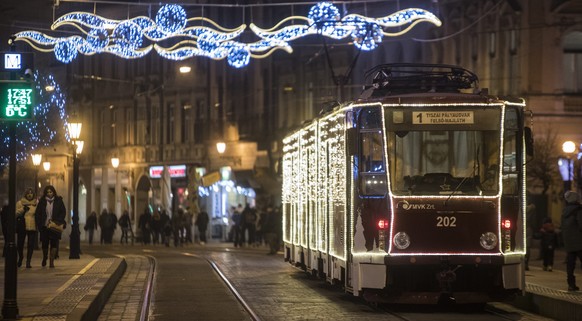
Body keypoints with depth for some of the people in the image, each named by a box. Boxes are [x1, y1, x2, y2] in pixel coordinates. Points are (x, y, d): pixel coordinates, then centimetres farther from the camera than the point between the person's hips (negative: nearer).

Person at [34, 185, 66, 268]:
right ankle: (44, 258, 30)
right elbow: (37, 214, 7)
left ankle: (52, 261, -5)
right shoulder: (42, 201, 5)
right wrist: (39, 224, -4)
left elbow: (63, 212, 3)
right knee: (44, 243, 6)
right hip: (44, 226, 1)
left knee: (54, 243, -8)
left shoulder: (58, 201, 3)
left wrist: (57, 221, -9)